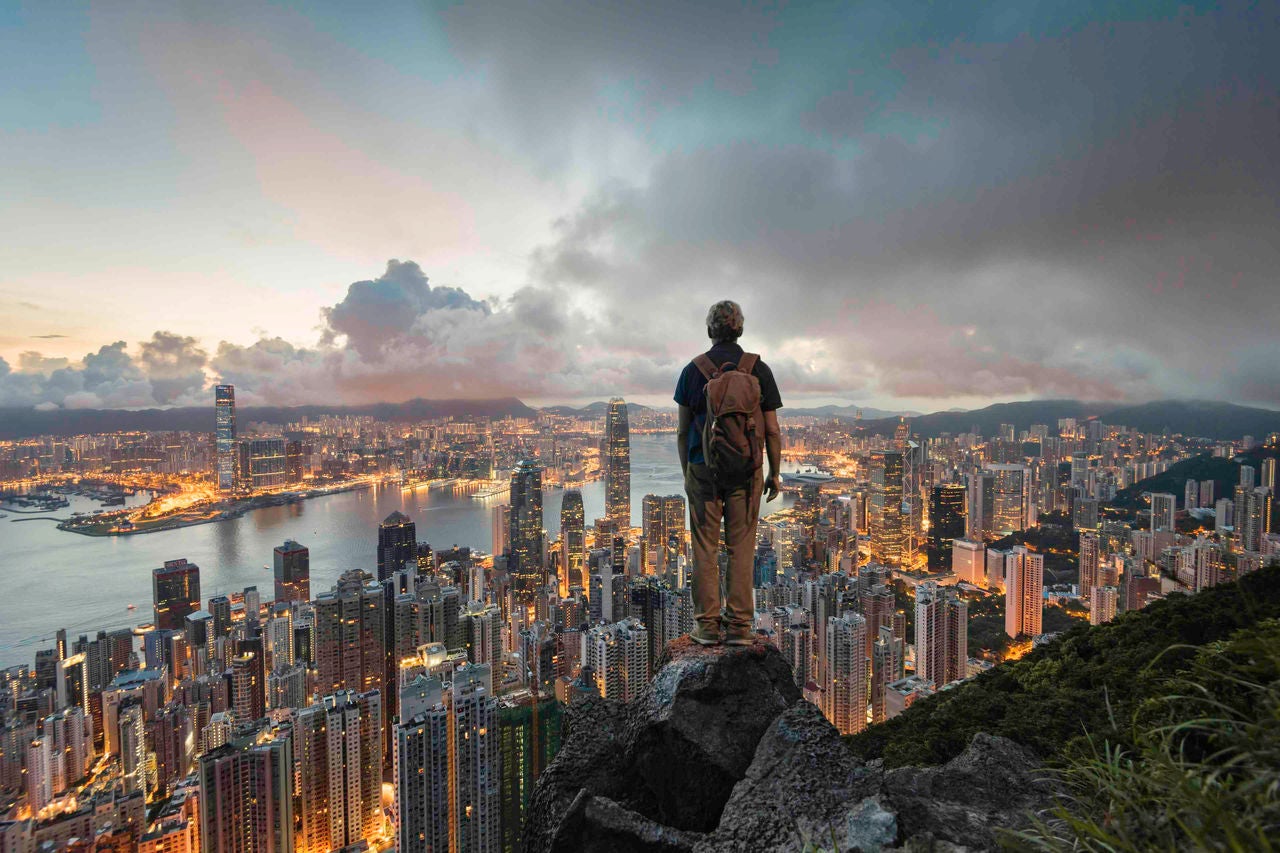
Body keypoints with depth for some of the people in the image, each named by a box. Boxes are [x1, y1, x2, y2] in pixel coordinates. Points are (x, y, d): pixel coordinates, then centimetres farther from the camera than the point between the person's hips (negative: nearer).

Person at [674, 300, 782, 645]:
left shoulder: (693, 370, 0)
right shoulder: (758, 369, -1)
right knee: (741, 549, 7)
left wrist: (686, 473, 13)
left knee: (705, 549, 7)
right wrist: (774, 473, 10)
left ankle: (708, 625, 12)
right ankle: (739, 626, 11)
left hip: (702, 470, 0)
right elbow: (772, 430, -1)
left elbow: (683, 431, 2)